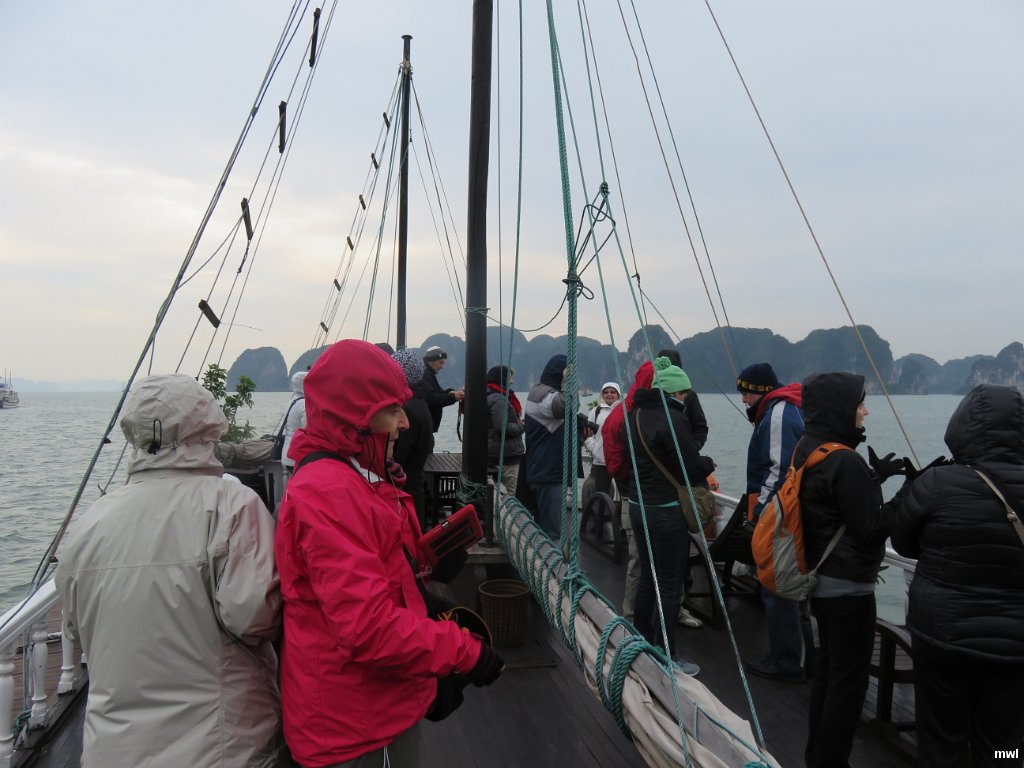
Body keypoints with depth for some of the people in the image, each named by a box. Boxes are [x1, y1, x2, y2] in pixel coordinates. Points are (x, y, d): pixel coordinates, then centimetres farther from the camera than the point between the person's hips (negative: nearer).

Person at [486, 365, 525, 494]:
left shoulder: (491, 396, 15)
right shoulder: (498, 400, -17)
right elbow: (503, 427, -24)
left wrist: (518, 422, 5)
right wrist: (522, 427, -9)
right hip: (506, 455, -10)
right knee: (513, 493, -5)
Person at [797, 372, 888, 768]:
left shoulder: (807, 449, 5)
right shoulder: (846, 461, -24)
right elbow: (871, 529, -19)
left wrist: (876, 478, 5)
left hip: (820, 581, 9)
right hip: (848, 587, -9)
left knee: (828, 669, 20)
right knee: (849, 680, 5)